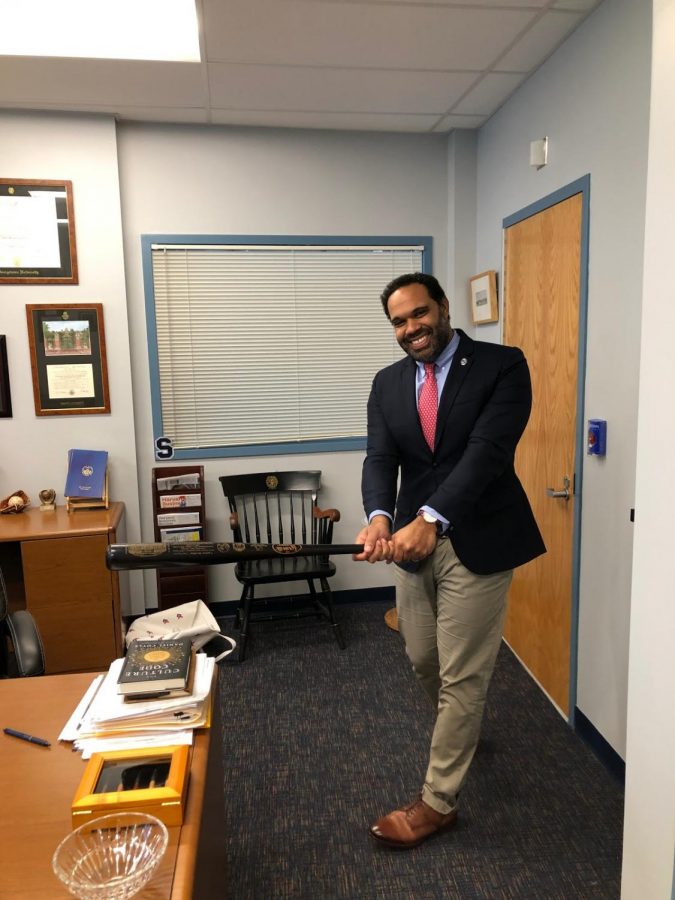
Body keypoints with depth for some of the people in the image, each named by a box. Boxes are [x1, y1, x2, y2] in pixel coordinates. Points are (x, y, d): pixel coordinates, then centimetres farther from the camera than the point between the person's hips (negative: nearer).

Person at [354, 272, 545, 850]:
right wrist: (380, 516, -25)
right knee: (423, 659, 19)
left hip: (477, 542, -5)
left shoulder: (502, 366, -10)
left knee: (461, 675, 4)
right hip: (414, 539, 6)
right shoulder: (388, 384, 6)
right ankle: (463, 730, 51)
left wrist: (431, 519, -33)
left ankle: (438, 802, 22)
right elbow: (380, 459, -4)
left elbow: (488, 450, -22)